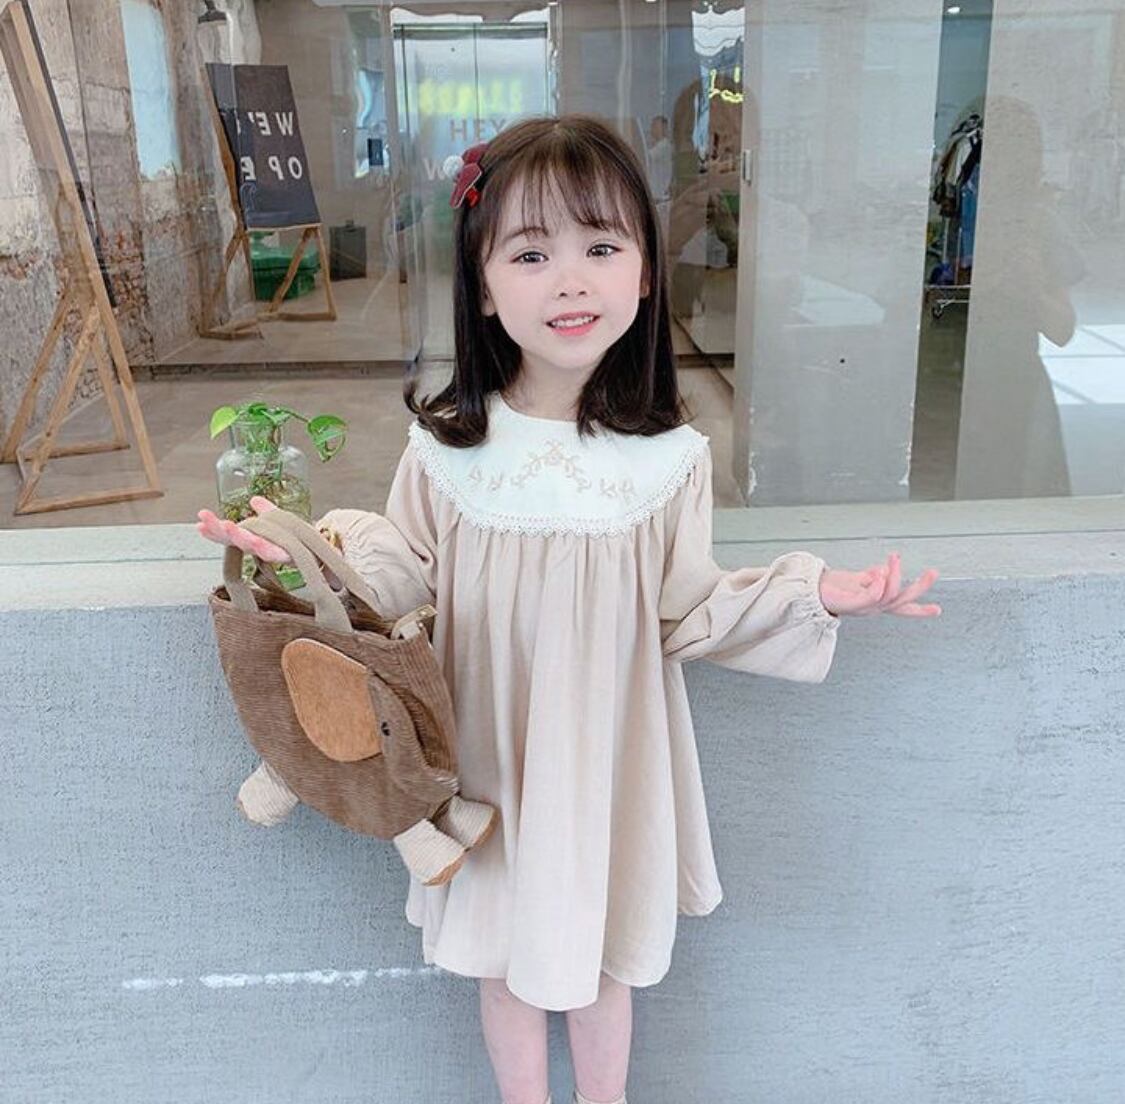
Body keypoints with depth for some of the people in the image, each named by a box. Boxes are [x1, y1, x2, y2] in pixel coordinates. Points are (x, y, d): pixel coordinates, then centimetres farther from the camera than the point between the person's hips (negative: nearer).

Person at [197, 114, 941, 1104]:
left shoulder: (668, 457, -13)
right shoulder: (446, 448, -13)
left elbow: (687, 616, -5)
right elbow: (409, 583, -2)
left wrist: (813, 596, -14)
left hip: (608, 757, 0)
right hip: (495, 760, 1)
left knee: (603, 953, 21)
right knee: (506, 957, 21)